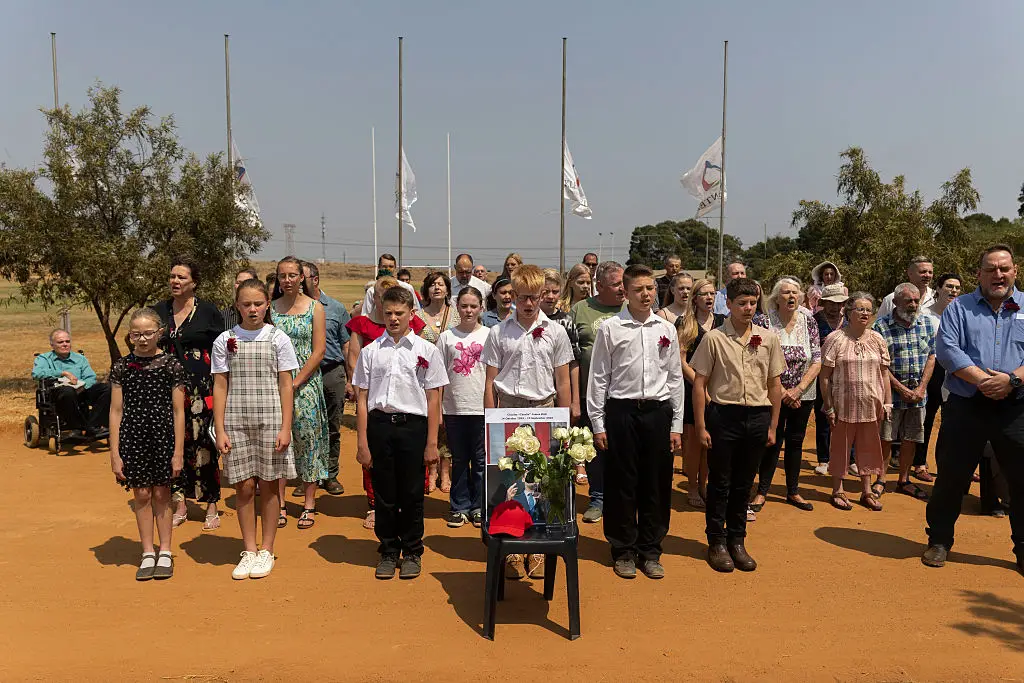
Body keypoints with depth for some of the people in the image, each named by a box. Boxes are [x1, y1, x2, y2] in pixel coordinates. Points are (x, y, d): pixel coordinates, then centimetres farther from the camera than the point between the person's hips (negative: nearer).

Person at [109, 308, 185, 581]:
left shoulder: (171, 365, -3)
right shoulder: (122, 366, 2)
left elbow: (178, 411, -2)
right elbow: (116, 411, 3)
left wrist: (179, 451, -5)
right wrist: (115, 453, -1)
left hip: (163, 435, -1)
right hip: (133, 436, 1)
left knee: (161, 493, 7)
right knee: (141, 494, 7)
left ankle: (164, 552, 20)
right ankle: (147, 553, 20)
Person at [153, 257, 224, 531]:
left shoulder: (208, 311, -1)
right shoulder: (159, 311, 10)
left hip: (201, 387, -4)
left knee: (203, 444, -3)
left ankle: (212, 507, 7)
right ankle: (180, 505, 17)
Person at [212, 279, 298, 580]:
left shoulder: (278, 339, 1)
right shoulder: (225, 341, 4)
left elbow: (286, 386, 0)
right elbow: (220, 387, 4)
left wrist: (285, 428, -5)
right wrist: (220, 430, -2)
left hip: (270, 421, -1)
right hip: (236, 422, 1)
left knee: (269, 485, 5)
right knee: (244, 486, 4)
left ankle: (266, 551, 18)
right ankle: (249, 551, 19)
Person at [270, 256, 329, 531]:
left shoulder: (315, 308, 0)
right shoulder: (271, 308, 7)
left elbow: (319, 351, -6)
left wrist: (295, 383, -12)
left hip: (306, 382, -2)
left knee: (308, 439, 1)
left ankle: (309, 504, 11)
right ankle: (279, 505, 12)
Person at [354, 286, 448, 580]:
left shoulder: (427, 350, 2)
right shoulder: (370, 351, 6)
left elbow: (433, 399, 2)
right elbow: (362, 398, 6)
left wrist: (432, 443, -2)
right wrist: (362, 442, 2)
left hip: (413, 425, -1)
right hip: (379, 425, 1)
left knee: (412, 495, 6)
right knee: (384, 495, 9)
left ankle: (412, 552, 23)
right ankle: (388, 552, 25)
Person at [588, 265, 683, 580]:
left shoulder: (666, 329, 7)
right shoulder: (610, 328, -2)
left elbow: (675, 378, 10)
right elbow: (598, 378, 0)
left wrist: (677, 424, 7)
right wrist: (598, 424, -3)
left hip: (658, 412, 3)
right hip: (621, 411, -3)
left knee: (656, 484, 9)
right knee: (621, 483, 5)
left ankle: (650, 551, 24)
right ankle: (623, 550, 20)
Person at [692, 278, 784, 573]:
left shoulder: (768, 338, 5)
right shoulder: (714, 338, -5)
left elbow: (775, 384, 10)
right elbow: (699, 383, -3)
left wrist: (772, 426, 8)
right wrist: (700, 426, -6)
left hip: (758, 417, 3)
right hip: (723, 415, -3)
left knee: (743, 484, 13)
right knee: (719, 482, 7)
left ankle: (737, 541, 26)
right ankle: (717, 543, 21)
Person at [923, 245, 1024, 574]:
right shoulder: (959, 307, 6)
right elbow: (947, 349, -7)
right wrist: (982, 380, -17)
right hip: (965, 407, -1)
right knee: (951, 476, 5)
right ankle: (939, 541, 21)